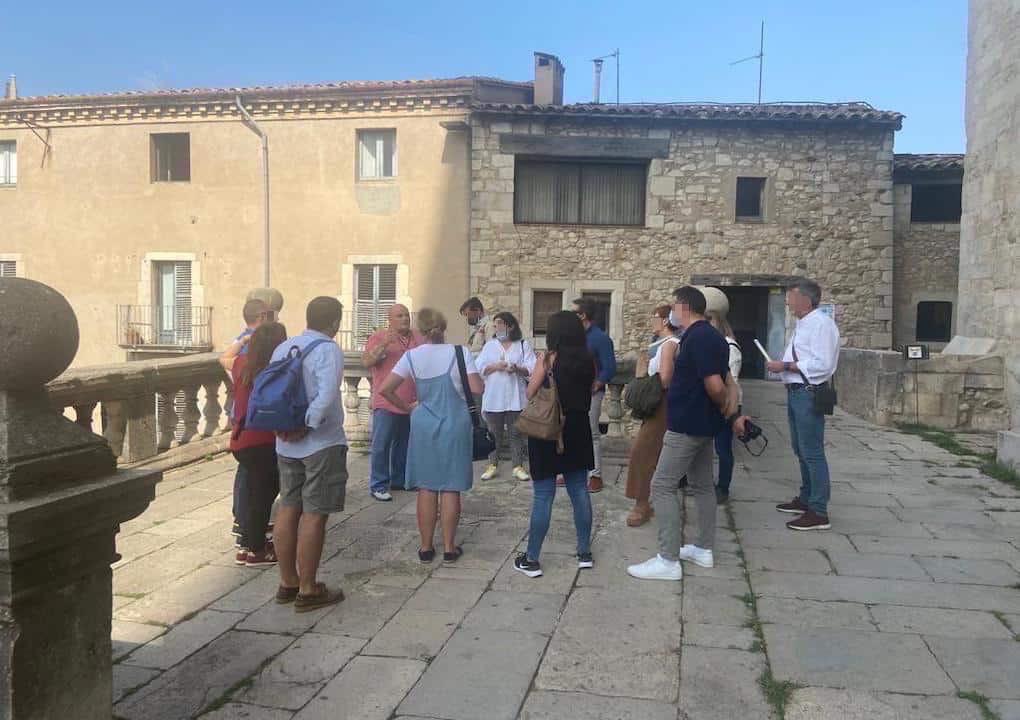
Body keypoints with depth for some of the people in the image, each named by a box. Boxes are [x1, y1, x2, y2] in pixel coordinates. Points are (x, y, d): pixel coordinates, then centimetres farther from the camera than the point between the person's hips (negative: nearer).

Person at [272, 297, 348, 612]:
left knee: (288, 509, 14)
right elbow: (326, 395, -26)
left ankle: (287, 582, 24)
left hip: (286, 443, 7)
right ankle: (308, 590, 6)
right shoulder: (328, 350, -14)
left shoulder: (283, 348, 9)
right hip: (321, 444, -7)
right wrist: (307, 427, -20)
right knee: (314, 515, -1)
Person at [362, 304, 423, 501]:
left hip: (412, 403, 5)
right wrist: (384, 345, -22)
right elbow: (366, 362, -11)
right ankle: (378, 486, 2)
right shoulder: (379, 337, -2)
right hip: (386, 403, -5)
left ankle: (399, 480, 26)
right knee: (381, 446, -3)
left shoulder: (418, 337, 12)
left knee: (404, 445, 14)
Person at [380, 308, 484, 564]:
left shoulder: (412, 356, -3)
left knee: (426, 488, 9)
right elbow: (477, 389, -13)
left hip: (424, 426, 1)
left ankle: (426, 547, 15)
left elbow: (385, 389, -7)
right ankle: (449, 547, 12)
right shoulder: (460, 352, -9)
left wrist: (407, 408, 6)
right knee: (450, 488, 6)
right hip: (455, 426, -1)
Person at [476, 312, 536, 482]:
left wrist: (517, 369, -23)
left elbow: (531, 369, -5)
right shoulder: (489, 346, 12)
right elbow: (478, 367, 2)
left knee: (516, 433, 4)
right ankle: (493, 465, 18)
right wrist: (495, 366, -13)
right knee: (494, 434, 8)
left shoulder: (524, 345, 5)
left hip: (516, 398, -2)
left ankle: (518, 466, 12)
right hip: (493, 398, 2)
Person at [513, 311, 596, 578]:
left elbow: (530, 393, -6)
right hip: (577, 431, 5)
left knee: (543, 495, -1)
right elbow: (590, 391, 8)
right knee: (580, 491, 13)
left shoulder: (548, 360, -11)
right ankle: (585, 553, 20)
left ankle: (531, 560, 4)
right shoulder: (588, 361, 2)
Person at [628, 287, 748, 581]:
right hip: (701, 424, 11)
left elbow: (715, 386, -24)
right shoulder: (706, 336, 12)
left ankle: (668, 561, -6)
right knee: (702, 485, 16)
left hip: (687, 426, -11)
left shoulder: (698, 338, -20)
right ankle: (704, 549, 26)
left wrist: (731, 415, -9)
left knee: (662, 486, -8)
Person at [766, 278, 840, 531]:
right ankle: (806, 499, 35)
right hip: (795, 392, 10)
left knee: (812, 453, -6)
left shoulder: (821, 324, -16)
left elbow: (822, 365, -23)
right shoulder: (802, 324, 14)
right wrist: (783, 366, 5)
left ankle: (819, 512, 1)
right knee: (801, 451, 21)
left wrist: (786, 366, -20)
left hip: (809, 394, -10)